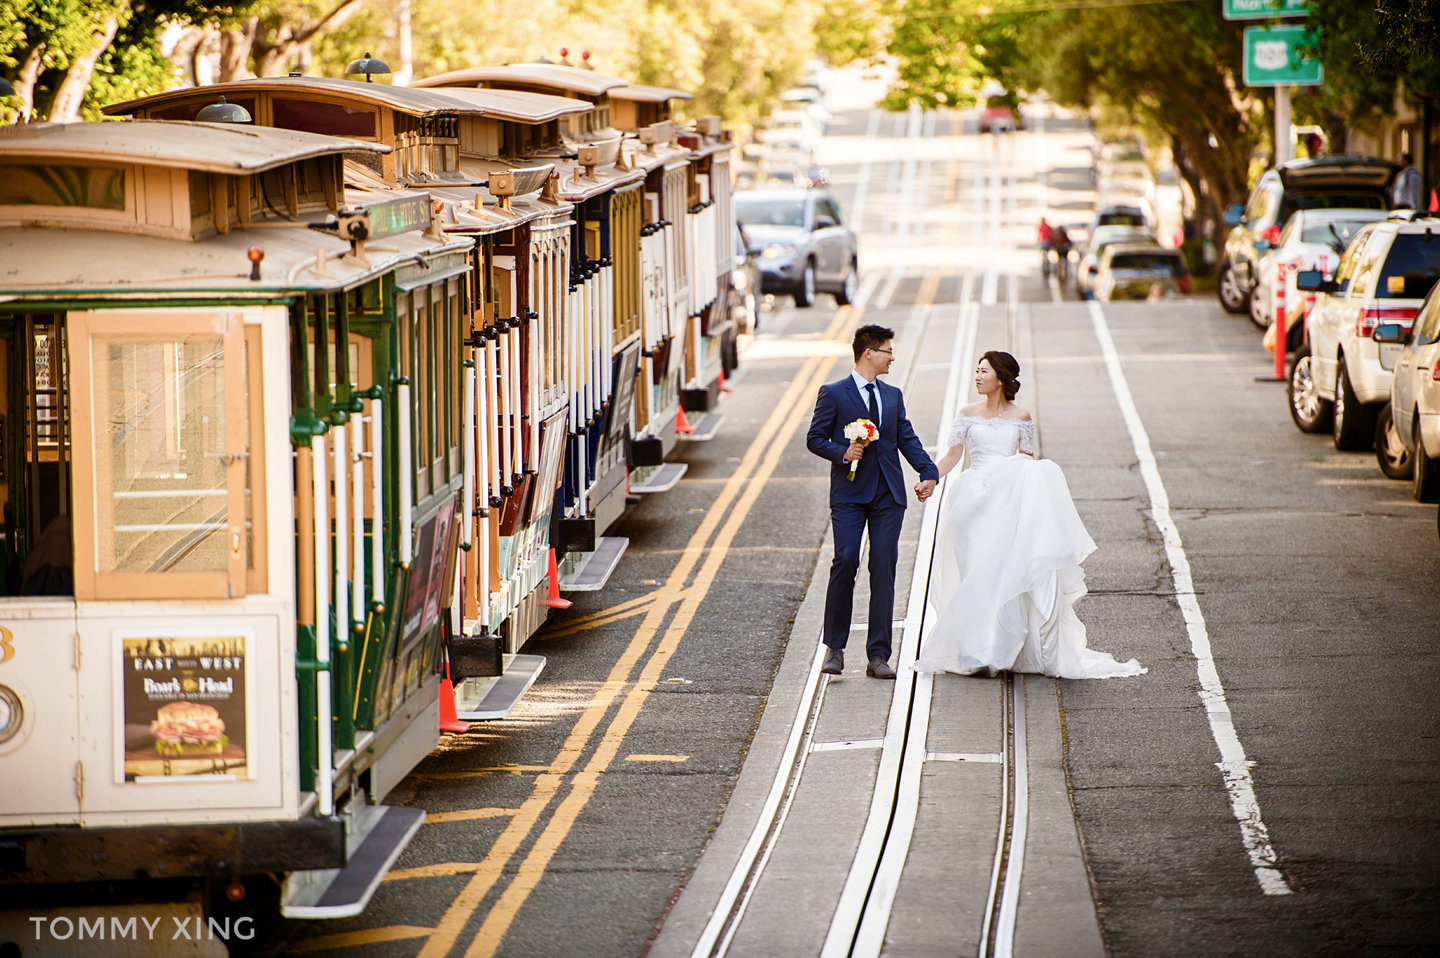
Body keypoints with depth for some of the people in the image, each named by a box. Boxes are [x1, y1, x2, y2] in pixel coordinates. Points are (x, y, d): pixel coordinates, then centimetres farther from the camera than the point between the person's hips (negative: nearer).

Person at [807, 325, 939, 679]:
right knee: (845, 562, -14)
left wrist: (929, 472, 0)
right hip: (849, 492, -4)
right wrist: (842, 453, -16)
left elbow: (907, 438, 15)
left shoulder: (892, 395, 17)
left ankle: (878, 656, 1)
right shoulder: (833, 393, 3)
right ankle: (835, 648, -2)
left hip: (888, 495, 4)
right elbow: (815, 439, 2)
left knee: (884, 569, -1)